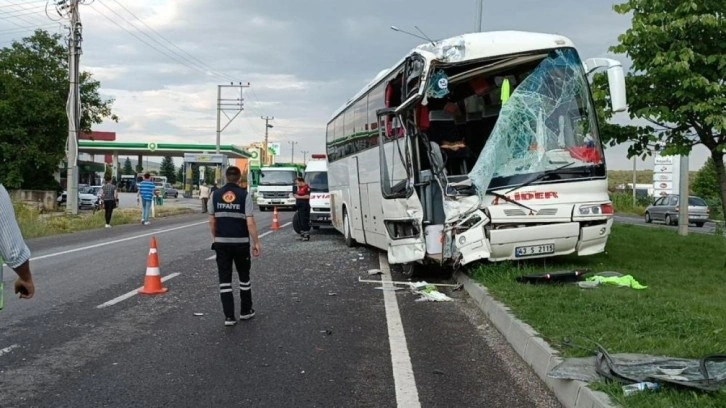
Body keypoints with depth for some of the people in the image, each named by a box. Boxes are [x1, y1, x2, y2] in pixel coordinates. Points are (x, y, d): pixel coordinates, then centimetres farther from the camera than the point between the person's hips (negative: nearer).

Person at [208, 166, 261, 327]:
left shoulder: (215, 195, 1)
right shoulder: (245, 196, -7)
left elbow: (212, 220, 6)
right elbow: (250, 223, -11)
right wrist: (256, 243, -3)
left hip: (221, 243, 2)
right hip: (241, 243, -2)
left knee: (225, 279, 6)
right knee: (244, 277, 16)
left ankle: (229, 316, 3)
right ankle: (245, 311, 26)